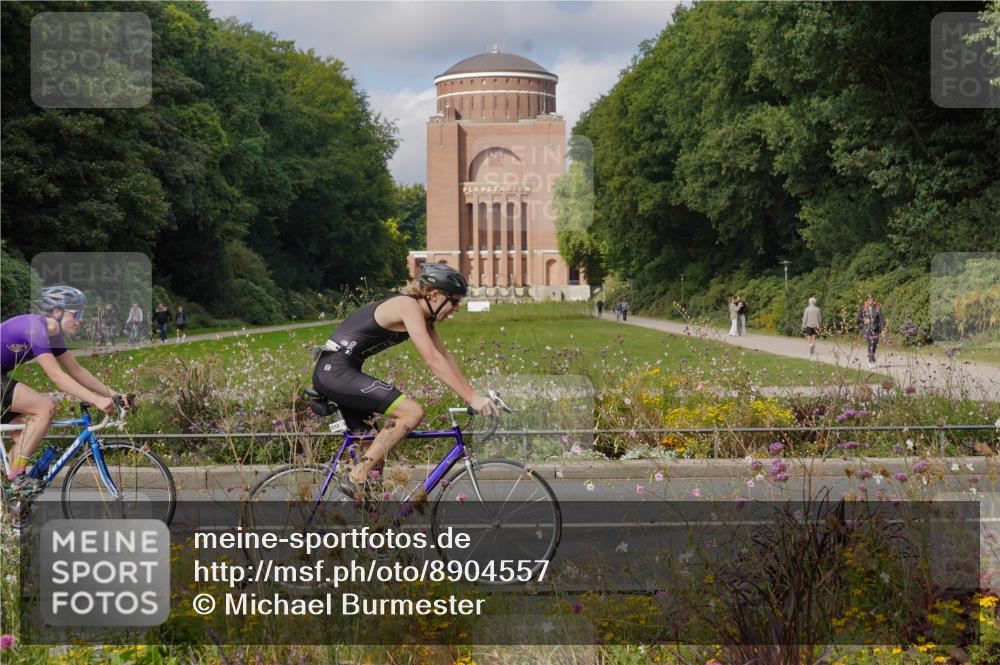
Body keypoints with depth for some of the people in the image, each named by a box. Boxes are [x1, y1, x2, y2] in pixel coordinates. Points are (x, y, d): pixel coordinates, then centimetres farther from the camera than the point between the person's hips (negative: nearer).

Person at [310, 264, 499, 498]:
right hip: (336, 371, -11)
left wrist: (473, 395, 11)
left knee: (376, 447, 13)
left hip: (332, 373, 11)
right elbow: (433, 360, -22)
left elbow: (445, 357, 17)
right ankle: (355, 478, -15)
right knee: (412, 412, -18)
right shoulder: (409, 307, -16)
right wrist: (472, 398, -22)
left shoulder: (422, 314, 13)